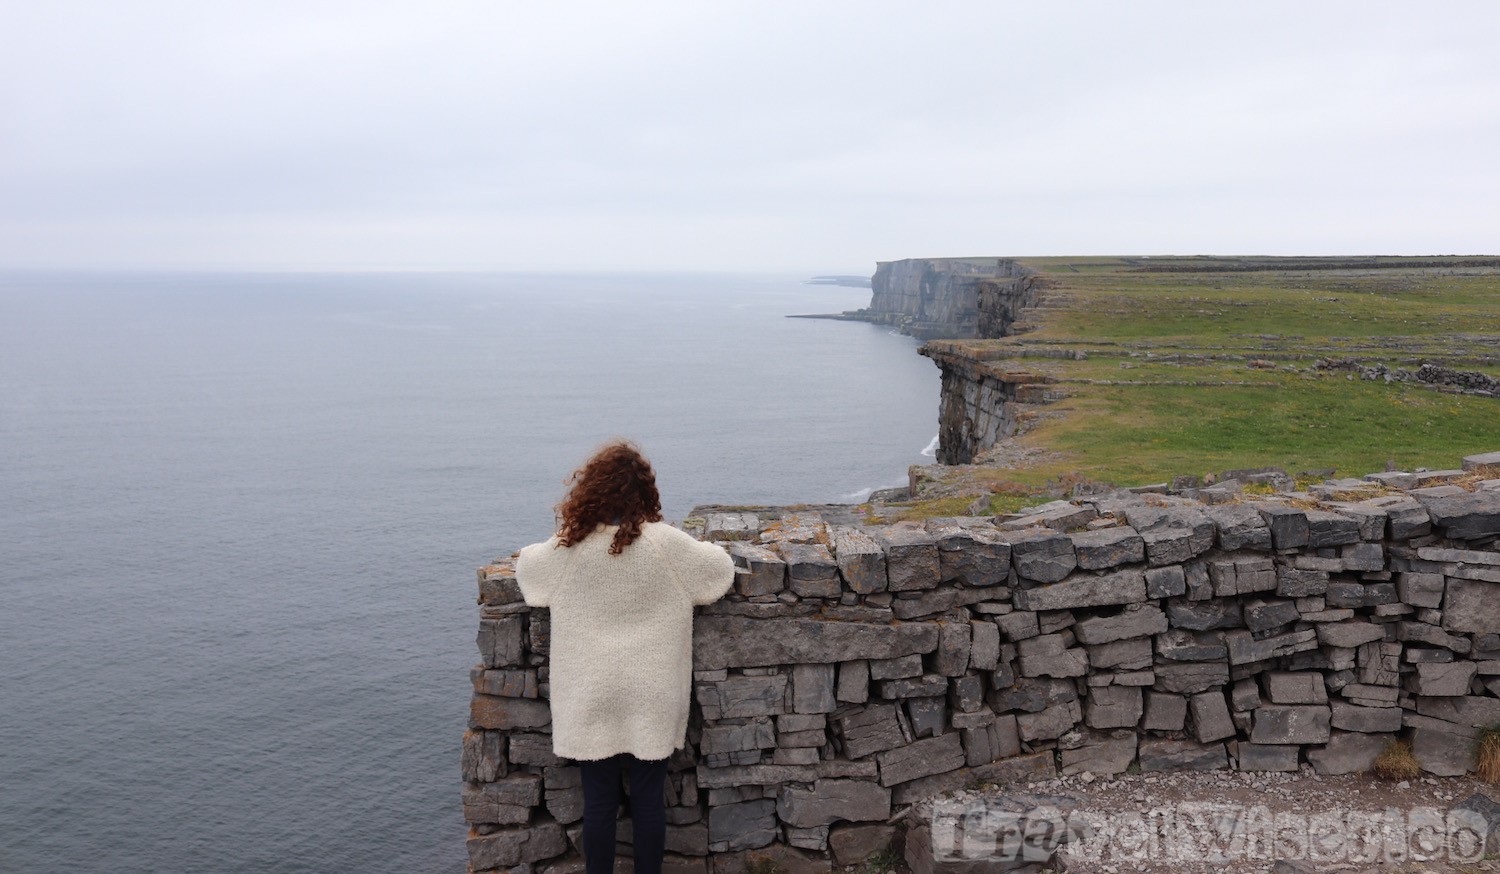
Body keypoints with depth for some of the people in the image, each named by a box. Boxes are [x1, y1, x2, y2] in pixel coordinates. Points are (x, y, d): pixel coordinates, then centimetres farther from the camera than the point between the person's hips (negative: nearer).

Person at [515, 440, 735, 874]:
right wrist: (695, 550, 18)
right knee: (648, 801, 12)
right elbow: (721, 567, 1)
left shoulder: (567, 548, -9)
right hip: (650, 700, -1)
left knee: (598, 803, 11)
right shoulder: (664, 543, -13)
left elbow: (526, 565, 12)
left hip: (591, 700, 1)